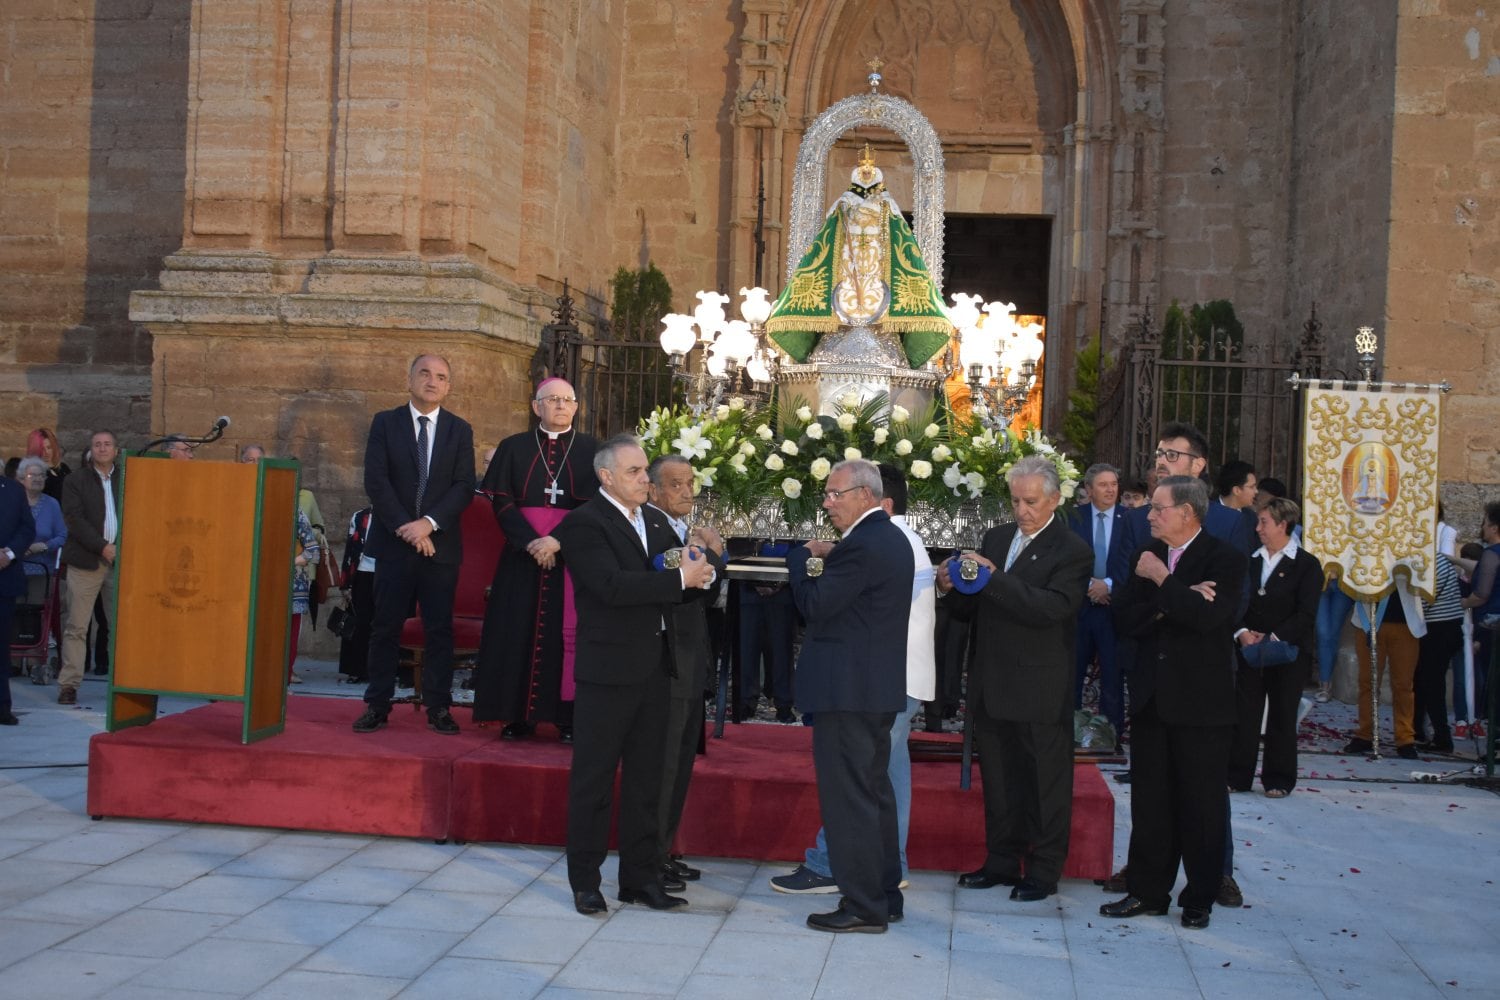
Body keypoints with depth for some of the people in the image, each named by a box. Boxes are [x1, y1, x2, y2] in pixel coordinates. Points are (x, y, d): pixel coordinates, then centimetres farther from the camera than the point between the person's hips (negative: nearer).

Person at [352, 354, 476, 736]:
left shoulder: (460, 430, 7)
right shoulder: (385, 423, 5)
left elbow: (464, 486, -2)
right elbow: (376, 481, -4)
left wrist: (429, 523, -15)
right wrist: (405, 527, -13)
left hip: (440, 543, 1)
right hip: (393, 543, 0)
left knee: (440, 629, 2)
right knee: (385, 628, 3)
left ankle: (439, 708, 7)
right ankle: (377, 706, 8)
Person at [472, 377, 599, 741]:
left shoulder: (592, 450, 5)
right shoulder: (514, 448, 8)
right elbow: (502, 502, 1)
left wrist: (559, 540, -15)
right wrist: (531, 541, -13)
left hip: (572, 554, -1)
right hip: (522, 553, 1)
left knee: (568, 632, -3)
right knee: (519, 631, 0)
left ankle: (569, 716, 3)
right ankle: (519, 715, 7)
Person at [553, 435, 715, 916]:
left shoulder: (655, 521, 14)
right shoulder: (583, 524, -10)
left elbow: (681, 579, 13)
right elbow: (612, 586, -23)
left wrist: (700, 572, -11)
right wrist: (680, 578, -22)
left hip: (655, 668, 7)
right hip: (608, 669, -7)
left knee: (645, 778, 13)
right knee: (594, 779, 3)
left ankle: (640, 877, 22)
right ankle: (585, 881, 13)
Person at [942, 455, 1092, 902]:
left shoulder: (1072, 551, -9)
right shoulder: (996, 538, 11)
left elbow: (1052, 607, -23)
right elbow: (978, 603, 14)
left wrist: (994, 579, -28)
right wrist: (954, 585, -8)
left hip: (1041, 692, -6)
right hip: (992, 688, 6)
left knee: (1044, 784, 4)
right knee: (998, 779, 15)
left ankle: (1043, 870, 14)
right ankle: (1001, 861, 27)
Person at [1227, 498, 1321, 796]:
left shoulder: (1307, 564, -3)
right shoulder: (1250, 561, 10)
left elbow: (1306, 614, -10)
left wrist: (1273, 638, -18)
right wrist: (1242, 632, -11)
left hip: (1287, 652, -4)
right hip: (1250, 649, 4)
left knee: (1282, 716, 4)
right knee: (1244, 713, 3)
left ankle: (1279, 780, 13)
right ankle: (1237, 776, 10)